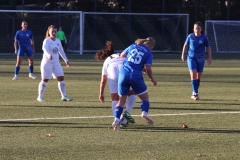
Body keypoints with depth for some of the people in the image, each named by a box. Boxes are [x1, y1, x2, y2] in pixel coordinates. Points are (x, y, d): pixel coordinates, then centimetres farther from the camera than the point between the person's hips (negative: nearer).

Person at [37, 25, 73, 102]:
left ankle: (64, 96, 7)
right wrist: (49, 55, -50)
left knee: (61, 78, 0)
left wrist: (66, 60, 25)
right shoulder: (47, 41, -11)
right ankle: (40, 96, 8)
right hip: (47, 63, -6)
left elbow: (61, 51, 22)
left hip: (56, 63, 6)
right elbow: (45, 49, -30)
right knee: (45, 80, -3)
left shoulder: (58, 41, 10)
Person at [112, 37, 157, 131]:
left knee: (121, 100, 10)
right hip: (136, 76, -3)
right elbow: (148, 68, -3)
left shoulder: (133, 46, 15)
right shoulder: (149, 53, 6)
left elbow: (122, 55, 22)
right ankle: (144, 112, -14)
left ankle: (116, 119, -9)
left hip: (123, 73, 3)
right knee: (145, 97, 14)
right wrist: (152, 79, 13)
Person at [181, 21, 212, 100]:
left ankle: (194, 93, 19)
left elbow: (208, 47, 5)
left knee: (198, 76, 5)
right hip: (191, 58, -1)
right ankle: (195, 93, -14)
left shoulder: (204, 38, -4)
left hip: (200, 58, 1)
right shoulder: (190, 36, -2)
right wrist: (183, 54, 13)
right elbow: (186, 45, 13)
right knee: (193, 74, -15)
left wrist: (210, 58, 0)